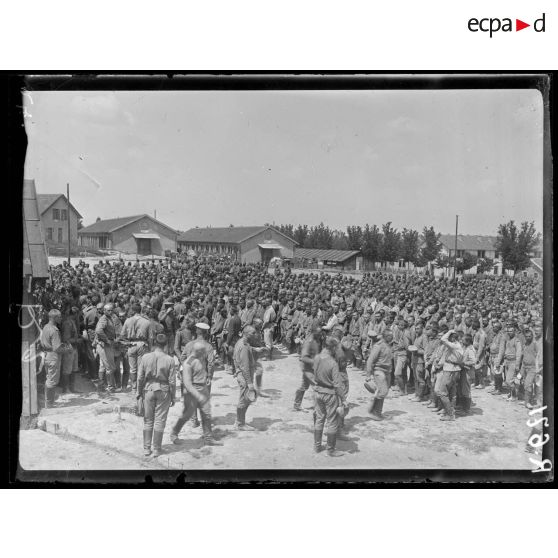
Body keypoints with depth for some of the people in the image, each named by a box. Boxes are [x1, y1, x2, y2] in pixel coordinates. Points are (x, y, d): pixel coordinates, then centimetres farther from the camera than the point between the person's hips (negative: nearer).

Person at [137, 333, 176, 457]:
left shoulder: (145, 357, -8)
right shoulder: (170, 360, -12)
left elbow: (140, 377, -3)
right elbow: (172, 381, -8)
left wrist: (139, 392, 11)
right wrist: (173, 397, 3)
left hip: (148, 390, 1)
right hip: (163, 391, -1)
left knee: (148, 420, 15)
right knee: (159, 421, 9)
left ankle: (146, 448, 20)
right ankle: (156, 449, 16)